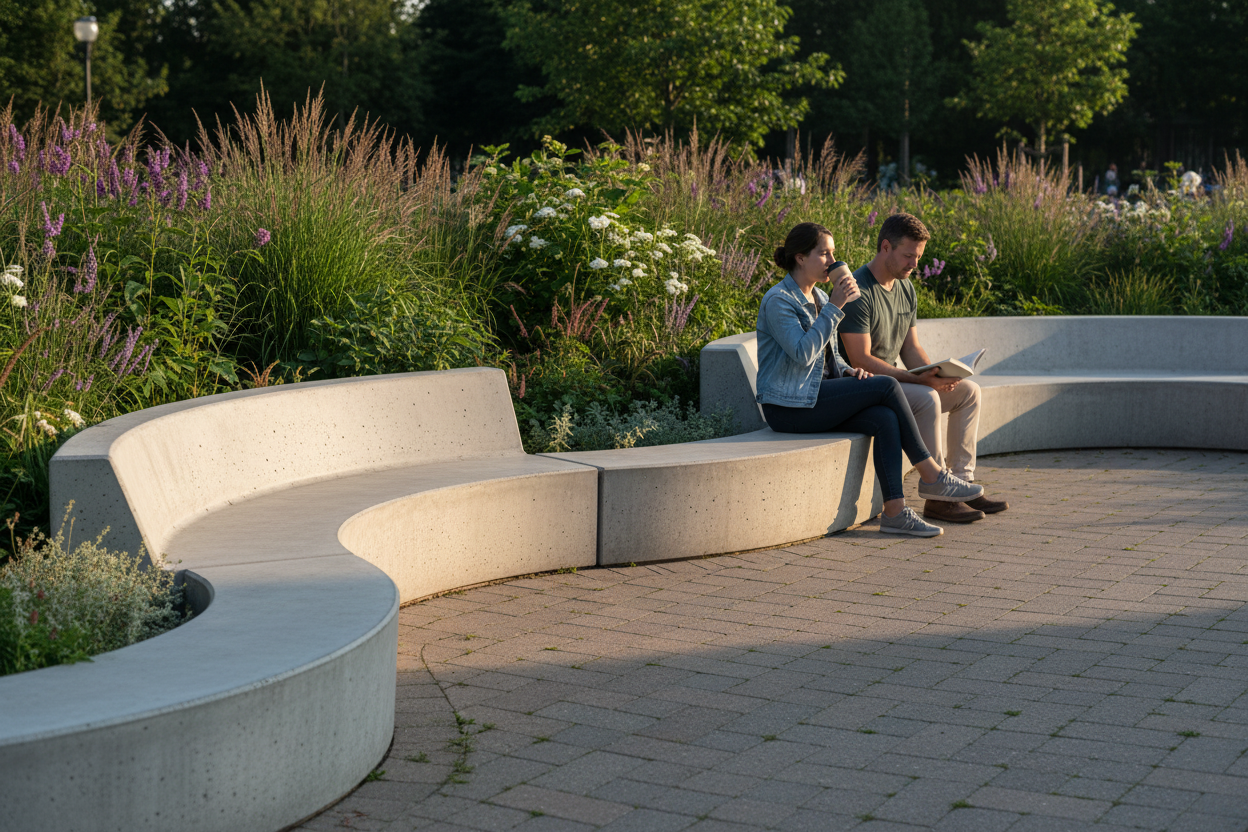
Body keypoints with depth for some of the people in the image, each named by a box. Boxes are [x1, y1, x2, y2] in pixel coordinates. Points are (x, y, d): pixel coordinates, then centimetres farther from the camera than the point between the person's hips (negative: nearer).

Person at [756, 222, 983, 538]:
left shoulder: (819, 297, 17)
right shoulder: (778, 300, -11)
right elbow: (803, 353, -24)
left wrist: (848, 372, 2)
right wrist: (835, 306, -21)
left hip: (815, 397, 8)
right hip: (788, 406, -8)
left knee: (886, 419, -20)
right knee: (886, 386, -18)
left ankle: (895, 511, -24)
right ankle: (930, 475, -9)